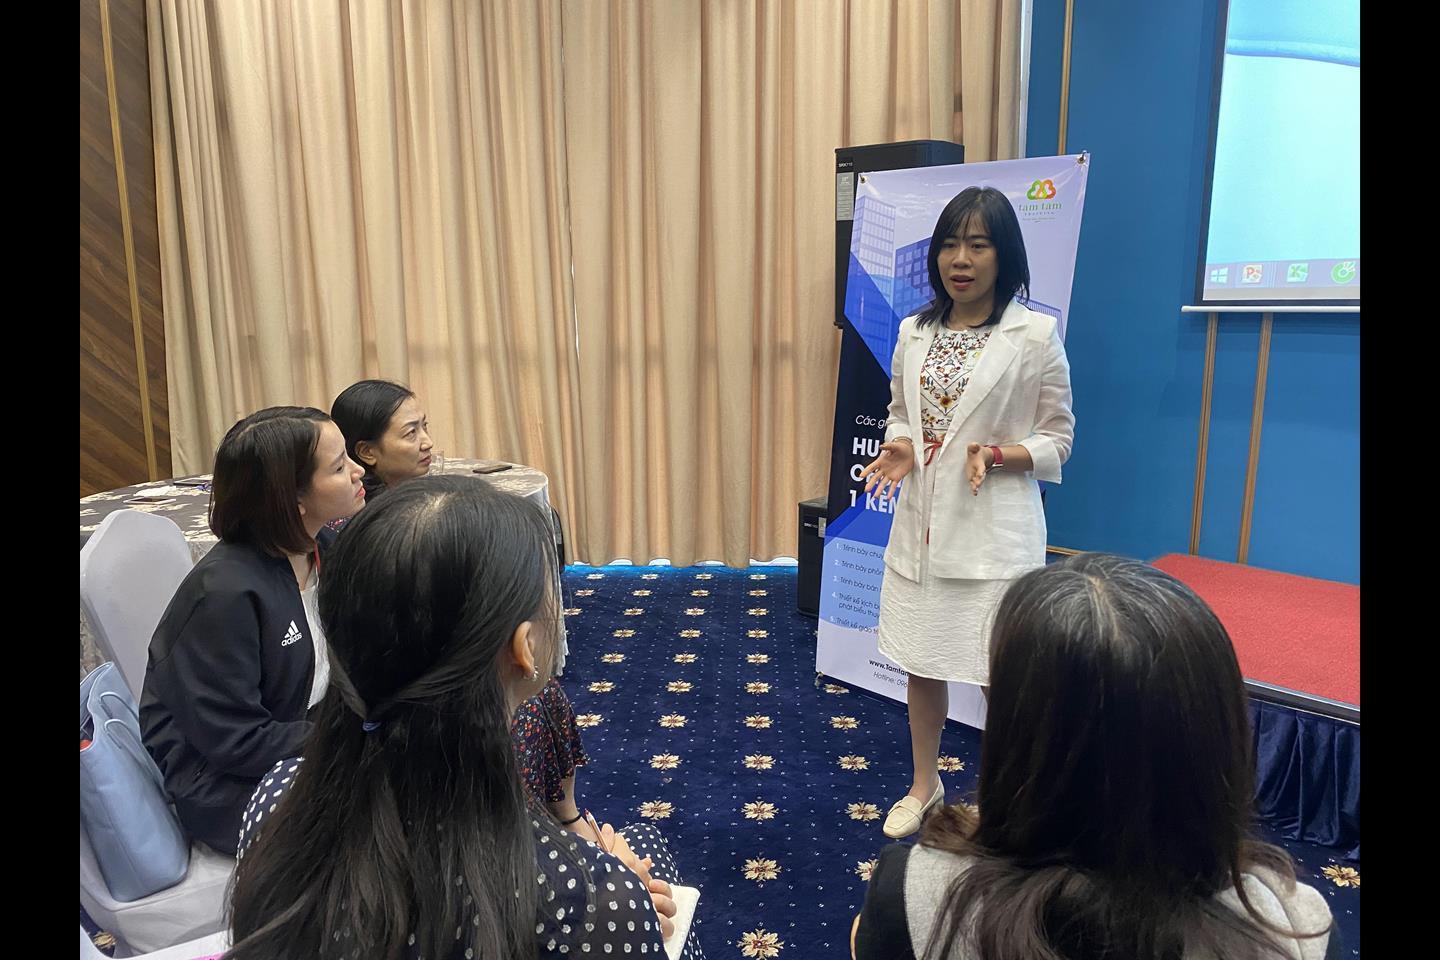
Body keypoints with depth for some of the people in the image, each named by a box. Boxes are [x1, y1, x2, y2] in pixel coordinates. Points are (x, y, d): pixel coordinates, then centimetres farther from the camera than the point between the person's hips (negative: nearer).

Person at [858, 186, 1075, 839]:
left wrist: (999, 454, -21)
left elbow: (1057, 439, -3)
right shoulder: (913, 332, 5)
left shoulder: (1035, 334, -8)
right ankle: (924, 785, 38)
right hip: (921, 521, 5)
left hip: (994, 529, -4)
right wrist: (900, 448, -7)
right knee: (920, 661, 16)